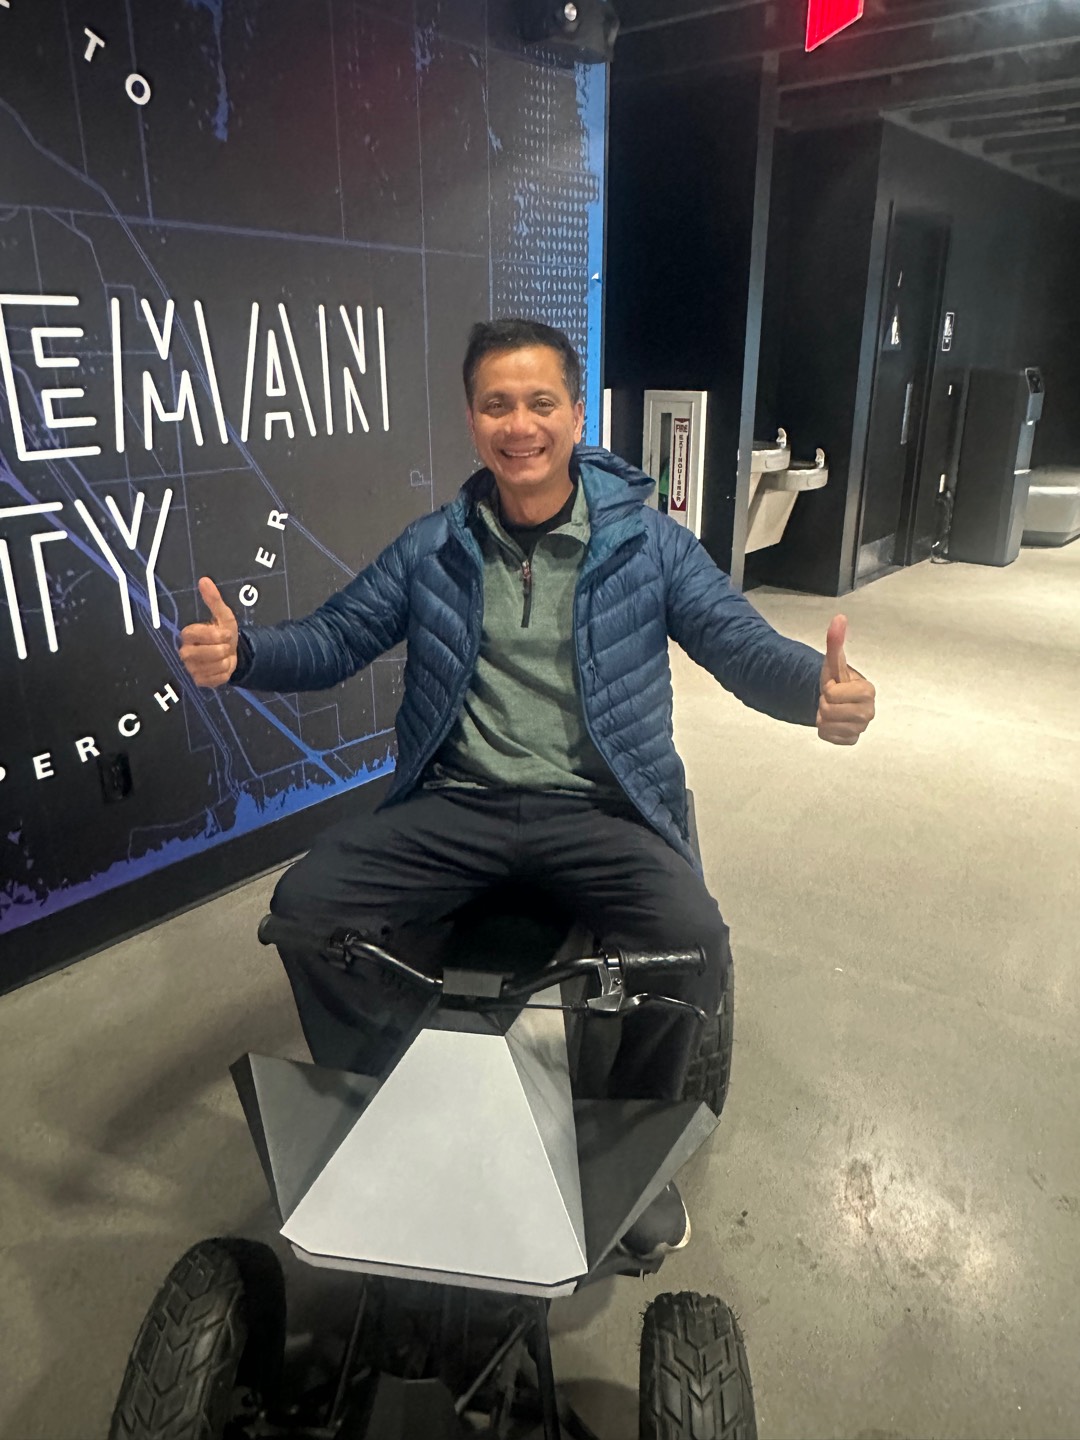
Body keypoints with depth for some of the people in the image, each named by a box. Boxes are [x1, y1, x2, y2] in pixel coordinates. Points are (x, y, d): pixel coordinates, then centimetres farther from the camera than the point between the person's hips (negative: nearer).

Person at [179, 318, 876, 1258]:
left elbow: (743, 645, -1)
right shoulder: (433, 549, 11)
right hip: (455, 804, 3)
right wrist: (242, 651, -12)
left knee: (695, 947, -28)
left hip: (599, 809, -2)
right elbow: (334, 640, 10)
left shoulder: (646, 542, 4)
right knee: (305, 904, -17)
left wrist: (819, 686, -25)